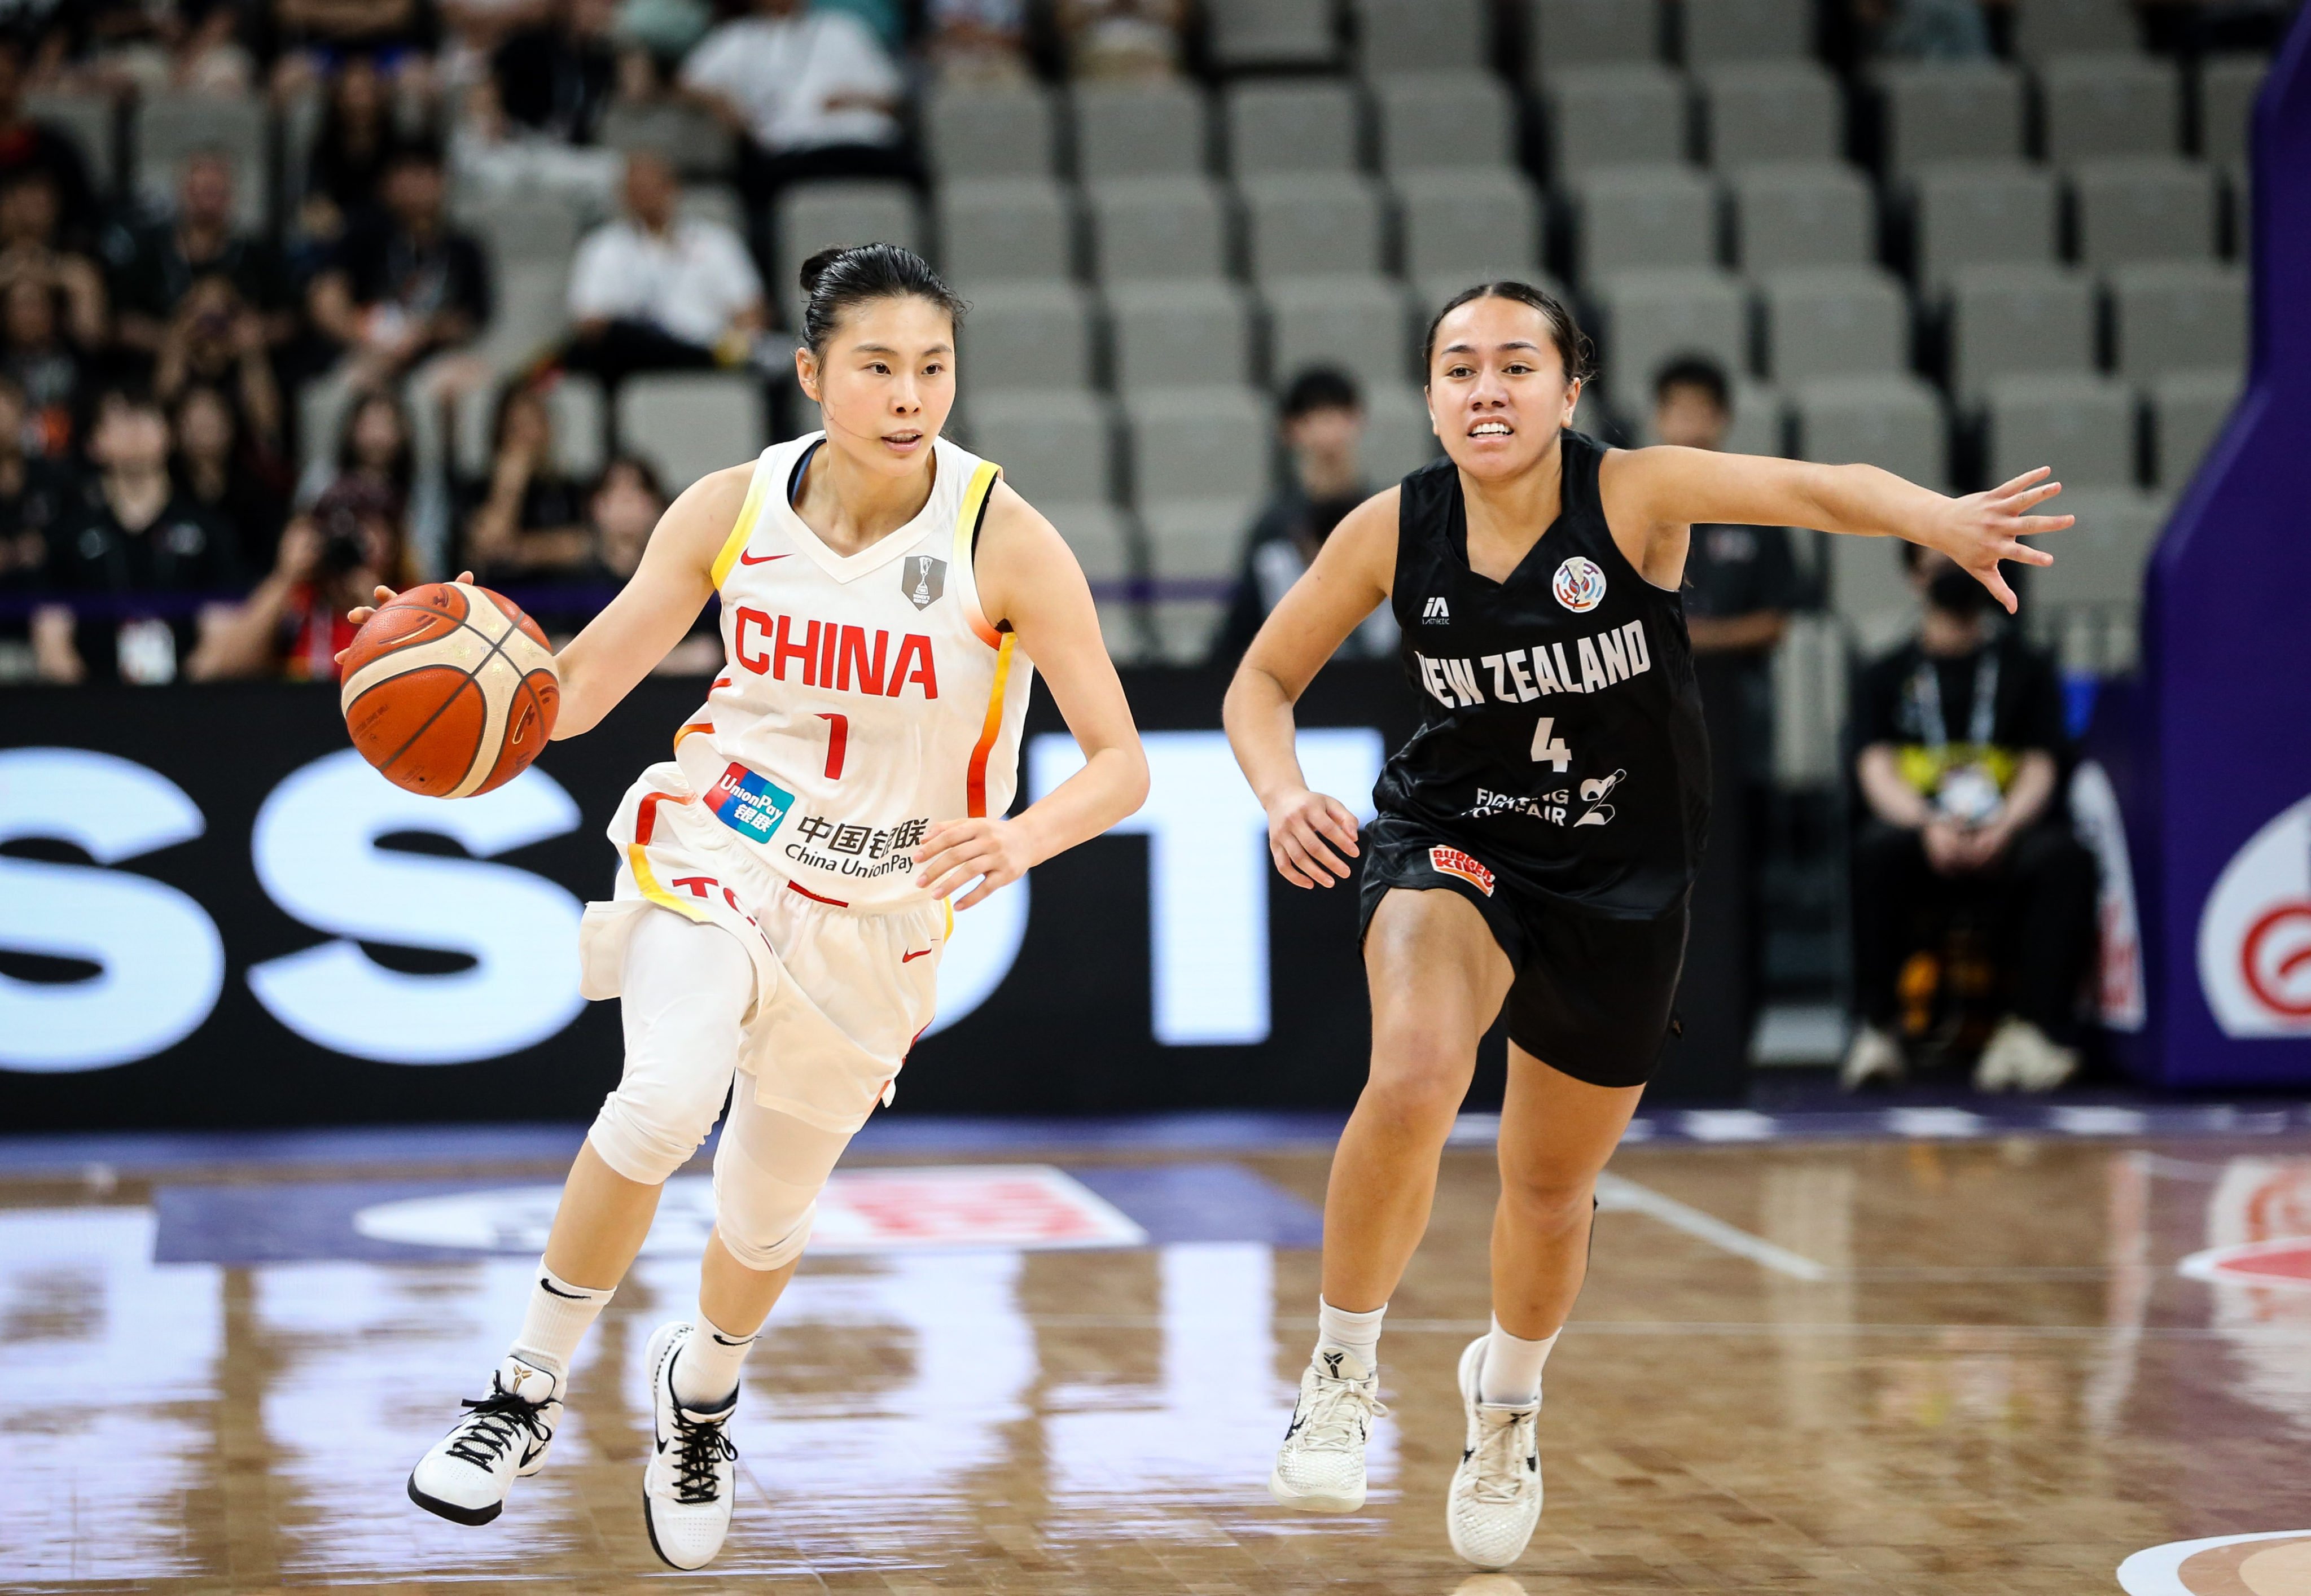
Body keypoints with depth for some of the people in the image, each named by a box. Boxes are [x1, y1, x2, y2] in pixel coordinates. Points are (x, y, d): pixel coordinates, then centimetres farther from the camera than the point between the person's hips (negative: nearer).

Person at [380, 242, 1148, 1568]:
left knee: (768, 1211, 14)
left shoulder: (1005, 540, -18)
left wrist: (1022, 835, -39)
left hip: (875, 911, 0)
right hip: (717, 850, 0)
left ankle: (703, 1386, 50)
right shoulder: (733, 508, -11)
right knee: (669, 1095, -30)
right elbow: (579, 688, -3)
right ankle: (529, 1395, -12)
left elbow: (1121, 764, -18)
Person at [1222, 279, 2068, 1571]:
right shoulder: (1394, 531, -13)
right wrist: (1285, 796, -22)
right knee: (1415, 1079, -31)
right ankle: (1344, 1370, -9)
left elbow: (1818, 489, -37)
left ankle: (1508, 1398, 48)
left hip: (1620, 881, 1)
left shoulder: (1635, 496, -20)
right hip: (1453, 846, 0)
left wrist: (1940, 519, -58)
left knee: (1553, 1186, 15)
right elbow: (1263, 682, -1)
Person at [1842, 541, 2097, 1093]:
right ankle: (1874, 1029, -32)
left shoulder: (2027, 667, 18)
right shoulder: (1889, 674, 18)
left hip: (2009, 827, 0)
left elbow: (2040, 768, 6)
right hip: (1920, 823, 0)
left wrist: (2004, 828, -17)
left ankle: (2039, 1024, -34)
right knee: (1875, 851, -35)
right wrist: (1929, 825, -19)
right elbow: (1877, 768, 4)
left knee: (2064, 856, -34)